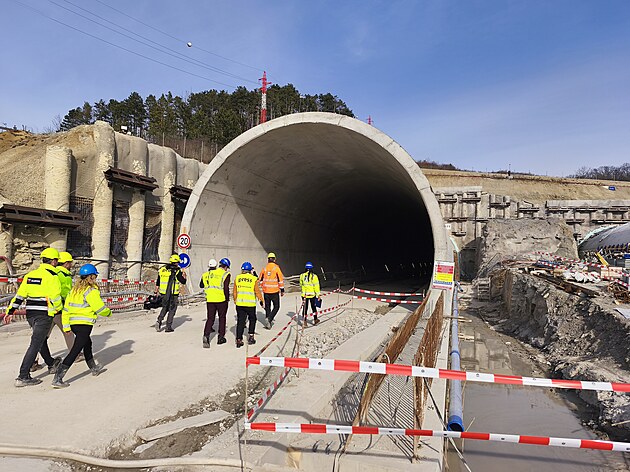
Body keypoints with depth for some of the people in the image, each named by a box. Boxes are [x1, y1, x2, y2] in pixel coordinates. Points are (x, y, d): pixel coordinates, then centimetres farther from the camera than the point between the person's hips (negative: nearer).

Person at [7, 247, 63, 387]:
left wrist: (10, 311, 16)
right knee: (36, 344, -4)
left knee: (42, 339, 22)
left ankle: (51, 364, 41)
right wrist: (59, 309, 4)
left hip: (30, 314, 8)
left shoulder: (30, 274, 10)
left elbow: (20, 295, 11)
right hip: (44, 314, -8)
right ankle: (23, 377, -3)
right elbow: (55, 297, -14)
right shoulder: (52, 276, -13)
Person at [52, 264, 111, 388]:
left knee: (87, 343, 27)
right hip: (84, 324, -9)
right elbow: (100, 308, -13)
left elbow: (66, 309, 11)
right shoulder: (91, 291, -14)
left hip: (74, 323, 9)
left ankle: (94, 368, 44)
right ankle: (57, 379, -9)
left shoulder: (74, 289, 10)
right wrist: (109, 313, 8)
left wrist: (66, 326, 15)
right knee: (75, 351, -5)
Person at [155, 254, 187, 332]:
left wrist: (156, 292, 20)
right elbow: (183, 281, -5)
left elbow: (157, 283, 12)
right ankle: (168, 327, 8)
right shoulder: (177, 271, -11)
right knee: (172, 310, 6)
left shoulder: (162, 270, 6)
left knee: (165, 308, 21)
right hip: (173, 294, -5)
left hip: (164, 293, 5)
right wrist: (184, 276, 14)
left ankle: (159, 321, 1)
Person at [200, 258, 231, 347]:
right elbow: (226, 288, -15)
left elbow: (201, 285, 18)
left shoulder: (208, 274, 8)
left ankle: (206, 335, -11)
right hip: (221, 299, -3)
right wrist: (227, 298, -3)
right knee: (222, 318, 13)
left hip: (210, 300, 4)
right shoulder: (225, 274, -9)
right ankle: (221, 337, 18)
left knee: (210, 318, 9)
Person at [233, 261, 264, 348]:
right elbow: (257, 291, -2)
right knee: (252, 320, 19)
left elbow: (235, 292, 10)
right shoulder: (254, 279, -4)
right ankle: (251, 337, 17)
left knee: (240, 321, 7)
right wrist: (261, 301, 9)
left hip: (239, 304, 2)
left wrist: (235, 300, 24)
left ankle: (239, 340, 4)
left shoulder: (237, 278, 4)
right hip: (250, 304, -2)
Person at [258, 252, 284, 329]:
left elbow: (260, 280, 12)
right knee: (276, 306, 7)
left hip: (266, 291, 4)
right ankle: (269, 319, -11)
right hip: (275, 291, -4)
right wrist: (282, 290, -1)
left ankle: (268, 322, 18)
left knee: (267, 307, 14)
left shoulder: (264, 268, 3)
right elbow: (280, 280, -9)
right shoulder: (276, 268, -10)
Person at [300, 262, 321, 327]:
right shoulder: (314, 276, -11)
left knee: (305, 308, 7)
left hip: (304, 295, 2)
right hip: (312, 295, -2)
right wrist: (318, 294, 0)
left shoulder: (302, 276, -2)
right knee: (313, 307, 16)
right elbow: (316, 286, -8)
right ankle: (315, 320, 27)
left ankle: (304, 322, 4)